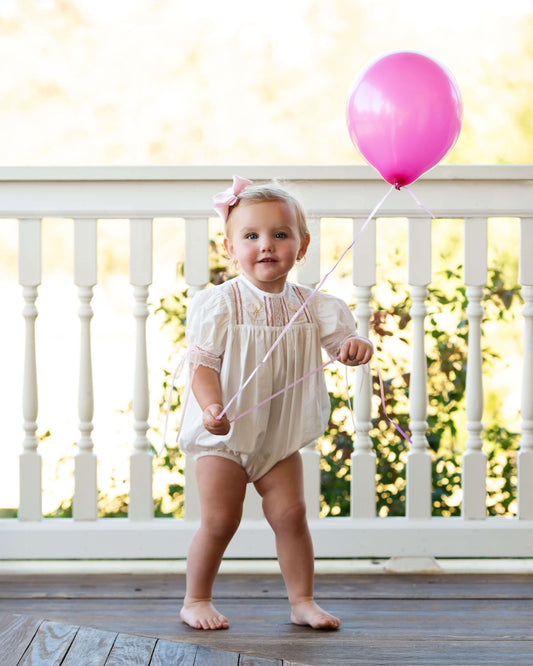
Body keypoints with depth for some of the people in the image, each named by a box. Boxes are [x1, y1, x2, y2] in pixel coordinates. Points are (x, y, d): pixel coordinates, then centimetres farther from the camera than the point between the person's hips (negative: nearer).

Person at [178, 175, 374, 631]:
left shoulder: (310, 306, -2)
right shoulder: (218, 305, -14)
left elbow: (341, 341, -3)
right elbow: (202, 365, -17)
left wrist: (355, 348, -29)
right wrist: (212, 408, -35)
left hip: (281, 436, 3)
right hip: (224, 436, -3)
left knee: (290, 514, 2)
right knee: (220, 520, -2)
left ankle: (302, 600, 15)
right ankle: (196, 600, 15)